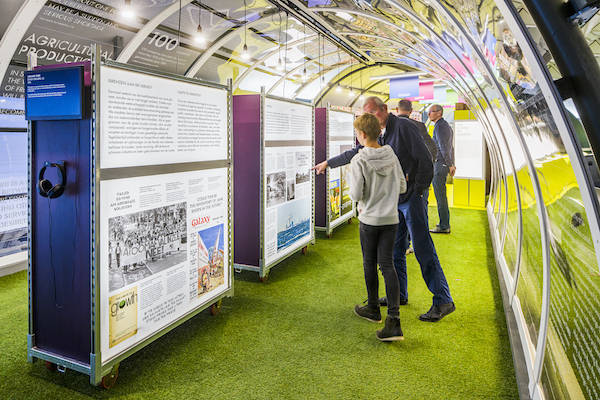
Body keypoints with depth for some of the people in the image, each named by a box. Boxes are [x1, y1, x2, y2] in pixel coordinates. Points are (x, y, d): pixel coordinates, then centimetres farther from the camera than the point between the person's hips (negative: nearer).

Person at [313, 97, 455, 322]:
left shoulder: (403, 126, -10)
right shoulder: (379, 137, 14)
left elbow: (424, 159, -14)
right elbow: (355, 153, 27)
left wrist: (417, 191, -13)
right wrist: (328, 163, 33)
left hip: (411, 198, -8)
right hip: (394, 200, 8)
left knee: (423, 249, -8)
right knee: (395, 249, 12)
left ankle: (443, 301, -1)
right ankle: (399, 295, 25)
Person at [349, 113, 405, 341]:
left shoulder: (359, 161, -14)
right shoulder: (391, 156, 1)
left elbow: (356, 195, -15)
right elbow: (402, 187, 6)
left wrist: (352, 188, 5)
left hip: (369, 220, -4)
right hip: (391, 219, 4)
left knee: (369, 264, 14)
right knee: (387, 266, 3)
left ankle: (373, 309, 31)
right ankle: (394, 320, -4)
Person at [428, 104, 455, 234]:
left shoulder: (439, 127, -14)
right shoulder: (447, 126, 19)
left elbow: (443, 148, -19)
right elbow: (451, 147, 22)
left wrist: (450, 165, -18)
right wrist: (452, 164, 23)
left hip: (439, 165, -10)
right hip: (445, 165, 10)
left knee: (440, 196, -6)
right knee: (441, 195, 15)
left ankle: (444, 226, -1)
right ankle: (445, 223, 22)